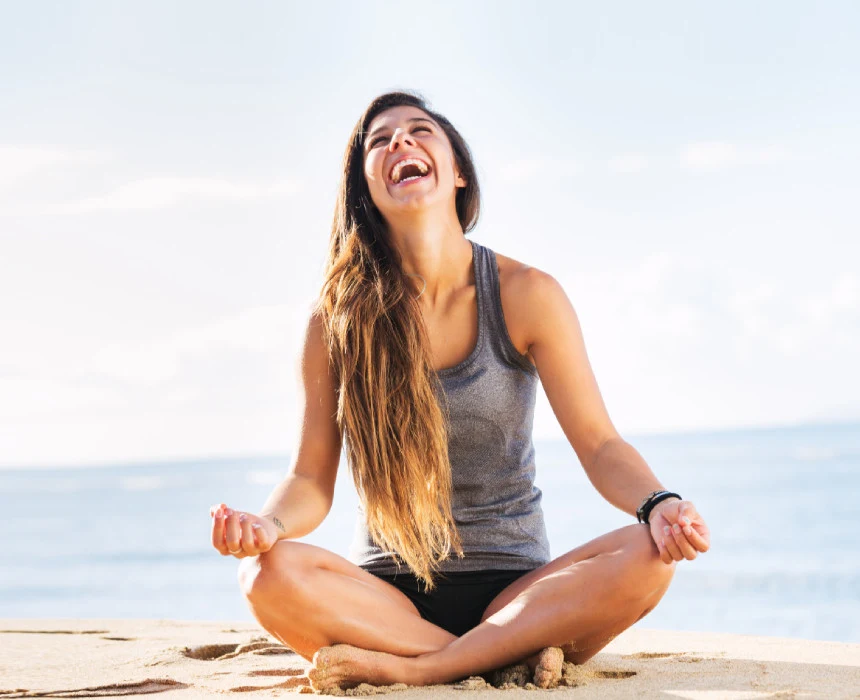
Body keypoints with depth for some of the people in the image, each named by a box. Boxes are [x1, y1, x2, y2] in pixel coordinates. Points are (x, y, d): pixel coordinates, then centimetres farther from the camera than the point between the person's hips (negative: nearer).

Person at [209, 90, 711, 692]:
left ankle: (413, 668, -28)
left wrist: (658, 503, -27)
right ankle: (513, 656, -26)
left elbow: (600, 445, -5)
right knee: (269, 573, -31)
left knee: (648, 558, -29)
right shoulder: (337, 319, 0)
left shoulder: (525, 295, -2)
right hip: (387, 593, 0)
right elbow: (312, 479, 0)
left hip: (514, 588, 0)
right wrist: (268, 524, -24)